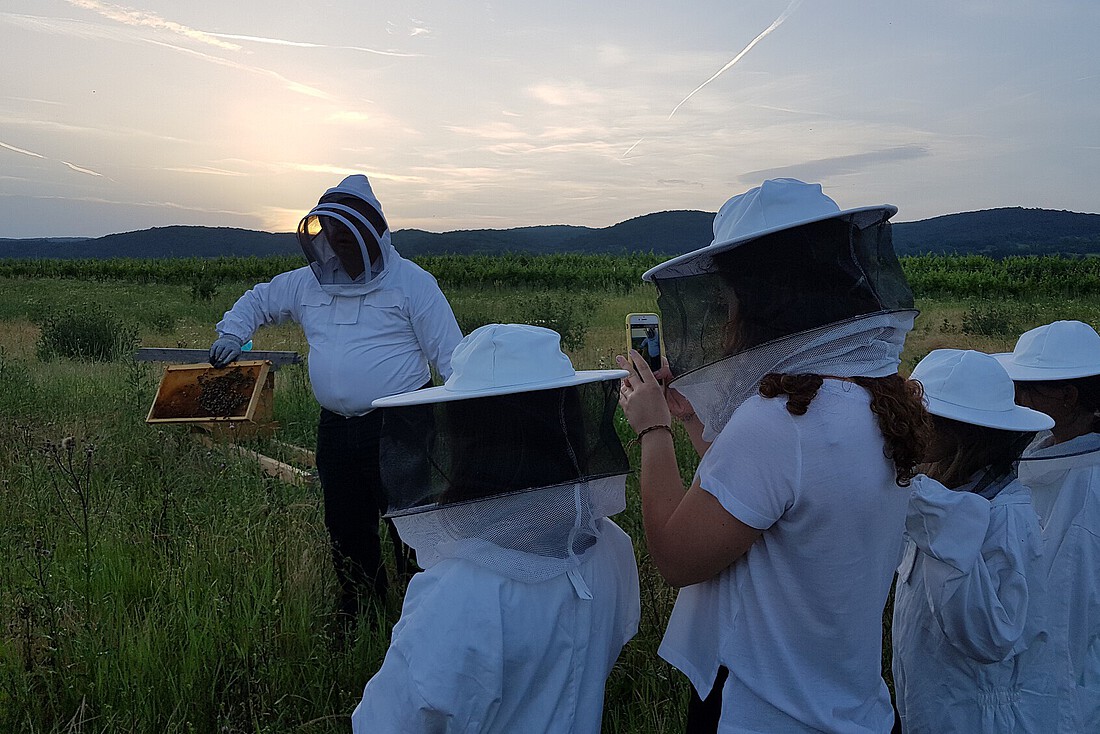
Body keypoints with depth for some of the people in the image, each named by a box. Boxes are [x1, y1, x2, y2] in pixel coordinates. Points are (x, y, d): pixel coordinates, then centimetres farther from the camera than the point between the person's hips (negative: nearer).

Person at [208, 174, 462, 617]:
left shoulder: (411, 283, -5)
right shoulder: (308, 283, 10)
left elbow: (450, 356, -6)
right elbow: (258, 300, 28)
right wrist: (231, 333, 9)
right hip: (335, 429, 6)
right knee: (346, 534, 15)